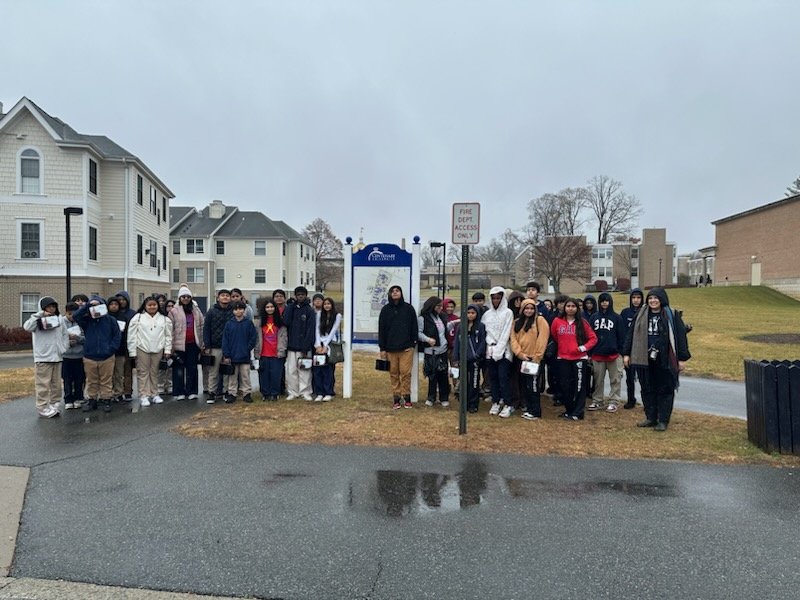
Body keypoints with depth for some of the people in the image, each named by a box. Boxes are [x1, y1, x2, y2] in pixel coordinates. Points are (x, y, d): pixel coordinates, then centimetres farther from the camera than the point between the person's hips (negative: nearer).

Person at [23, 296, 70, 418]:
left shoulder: (60, 319, 6)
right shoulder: (38, 320, -4)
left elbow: (65, 335, 12)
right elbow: (27, 327, -23)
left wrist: (64, 348, 1)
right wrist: (39, 315, -24)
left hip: (57, 357, 5)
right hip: (42, 358, -5)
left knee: (56, 384, 11)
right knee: (43, 385, -3)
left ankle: (54, 406, 20)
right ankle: (43, 409, 2)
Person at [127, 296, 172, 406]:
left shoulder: (164, 319, 8)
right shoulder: (138, 318, 0)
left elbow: (168, 335, 9)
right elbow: (132, 335, -2)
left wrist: (167, 350, 2)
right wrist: (132, 351, -6)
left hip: (158, 349, 2)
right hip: (142, 349, -2)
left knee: (154, 372, 10)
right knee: (143, 372, 0)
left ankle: (154, 394, 18)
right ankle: (144, 396, 3)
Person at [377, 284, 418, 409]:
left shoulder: (409, 308, 3)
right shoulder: (385, 310, 6)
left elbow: (414, 328, 5)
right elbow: (381, 329, 6)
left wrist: (413, 344, -1)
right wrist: (382, 348, 2)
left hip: (406, 348, -1)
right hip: (390, 348, 1)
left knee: (406, 372, -2)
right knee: (394, 374, 5)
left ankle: (406, 397, 9)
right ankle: (396, 398, 13)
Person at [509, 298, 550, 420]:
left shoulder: (540, 320, -5)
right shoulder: (517, 322, 12)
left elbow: (542, 340, -11)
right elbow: (513, 339, 3)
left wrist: (537, 357, -14)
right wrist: (520, 353, -10)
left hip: (534, 359, -6)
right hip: (522, 359, 6)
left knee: (533, 386, -3)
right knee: (525, 385, 11)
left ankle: (535, 412, 4)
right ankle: (528, 409, 21)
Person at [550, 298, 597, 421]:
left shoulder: (582, 322, -2)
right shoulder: (557, 321, -1)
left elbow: (593, 338, 1)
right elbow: (553, 336, 14)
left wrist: (584, 347, -11)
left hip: (579, 358, -2)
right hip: (563, 358, 2)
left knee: (579, 385, 1)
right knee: (564, 385, 7)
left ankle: (577, 413, 7)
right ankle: (569, 410, 22)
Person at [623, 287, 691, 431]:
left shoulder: (672, 315, -3)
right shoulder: (641, 315, 7)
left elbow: (680, 336, -5)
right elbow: (631, 334, 10)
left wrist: (682, 358, -8)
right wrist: (626, 354, 6)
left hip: (665, 361, -4)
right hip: (645, 360, 4)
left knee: (665, 390, 4)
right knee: (647, 389, 10)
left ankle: (663, 420, 12)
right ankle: (650, 418, 21)